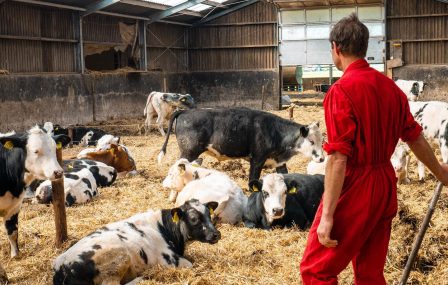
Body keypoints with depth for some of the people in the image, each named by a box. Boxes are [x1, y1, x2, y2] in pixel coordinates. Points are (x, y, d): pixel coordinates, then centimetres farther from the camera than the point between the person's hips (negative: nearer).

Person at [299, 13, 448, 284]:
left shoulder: (341, 91, -17)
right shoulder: (390, 86, 6)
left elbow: (338, 159, -22)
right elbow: (415, 137, 18)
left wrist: (327, 216, -20)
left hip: (354, 190, -8)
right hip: (386, 185, 8)